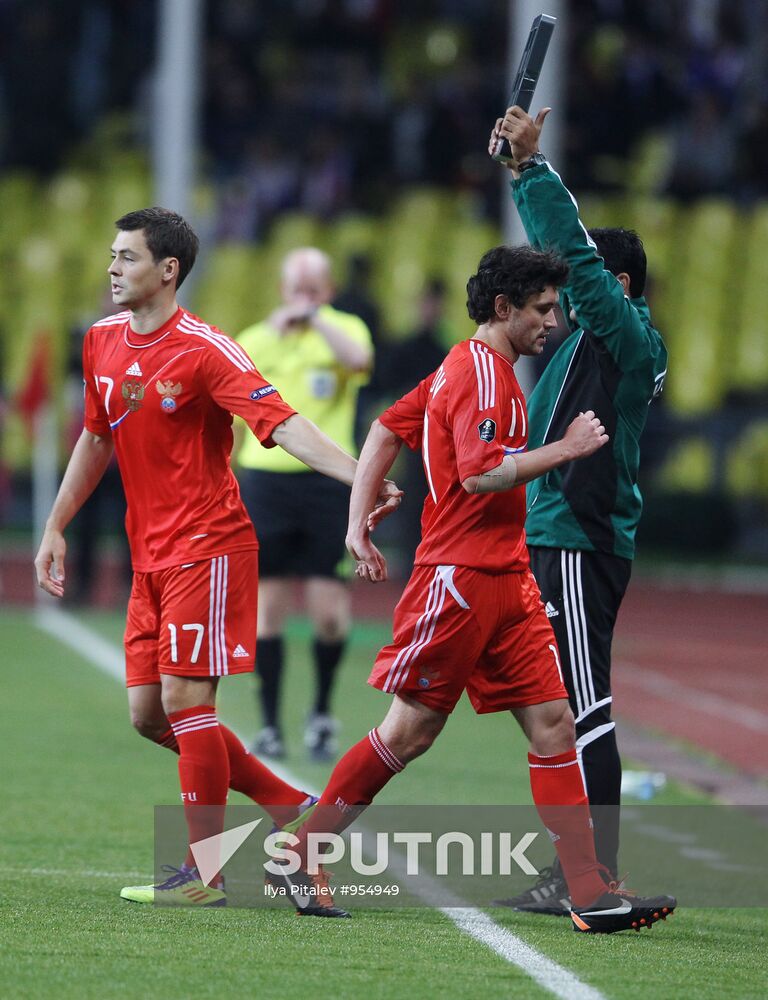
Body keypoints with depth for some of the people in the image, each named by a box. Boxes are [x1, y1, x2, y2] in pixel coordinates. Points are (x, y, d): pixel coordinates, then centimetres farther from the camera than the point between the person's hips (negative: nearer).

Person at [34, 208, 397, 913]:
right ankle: (291, 807, 19)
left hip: (207, 548, -8)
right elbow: (97, 439, 22)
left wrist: (362, 478, -35)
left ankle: (205, 874, -3)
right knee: (148, 714, 6)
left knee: (185, 700, -11)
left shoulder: (204, 350, -14)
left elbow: (283, 424, -22)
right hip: (150, 556, 8)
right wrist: (56, 528, 23)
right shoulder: (103, 342, 8)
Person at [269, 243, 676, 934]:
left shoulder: (468, 368, 17)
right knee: (410, 733, -2)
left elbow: (385, 431, 20)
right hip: (460, 577, -10)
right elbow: (480, 473, -24)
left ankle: (592, 895, -4)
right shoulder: (479, 373, -13)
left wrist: (360, 522, 14)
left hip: (506, 580, 10)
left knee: (554, 724, 0)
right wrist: (566, 448, -17)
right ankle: (298, 856, 11)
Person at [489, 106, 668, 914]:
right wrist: (522, 168, 19)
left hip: (580, 547, -10)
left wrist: (533, 163, -13)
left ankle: (594, 876, -12)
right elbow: (563, 251, 23)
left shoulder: (625, 334, -9)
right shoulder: (596, 337, 16)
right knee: (564, 712, 12)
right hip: (561, 544, 10)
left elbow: (577, 250, -18)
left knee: (584, 710, -11)